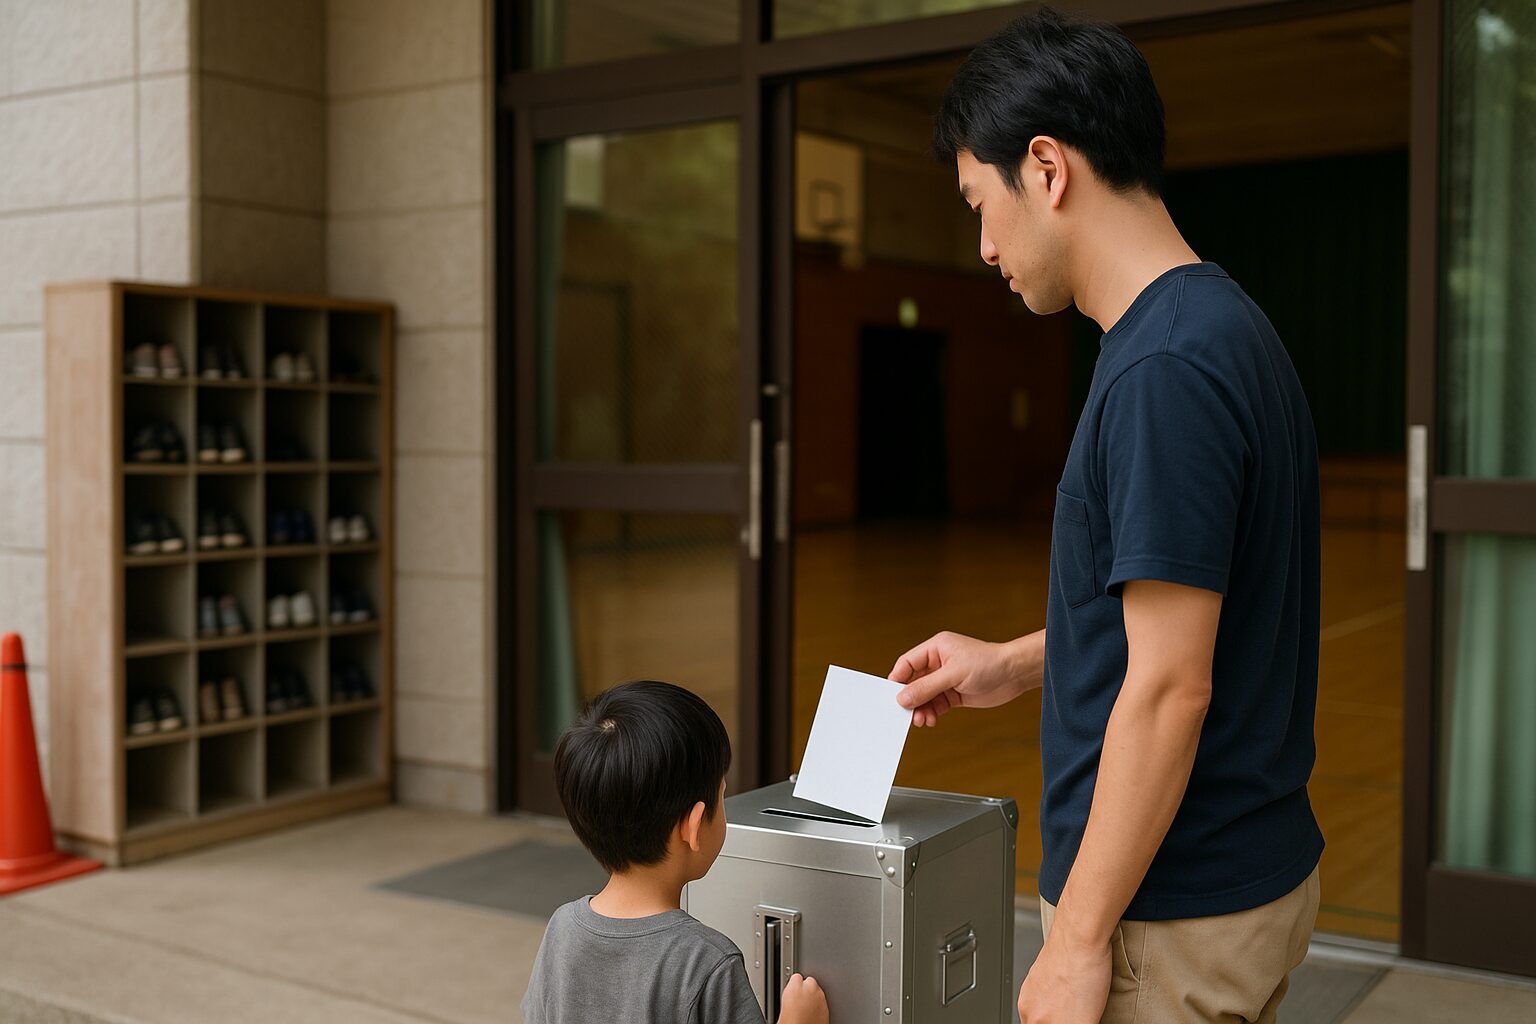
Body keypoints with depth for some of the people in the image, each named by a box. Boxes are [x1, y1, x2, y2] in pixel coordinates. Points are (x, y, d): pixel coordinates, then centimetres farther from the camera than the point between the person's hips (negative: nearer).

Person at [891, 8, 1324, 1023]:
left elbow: (1170, 689, -25)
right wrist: (1017, 664, 17)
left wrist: (1078, 940, -19)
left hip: (1172, 916, -9)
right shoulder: (1221, 329, 6)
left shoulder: (1165, 368, -24)